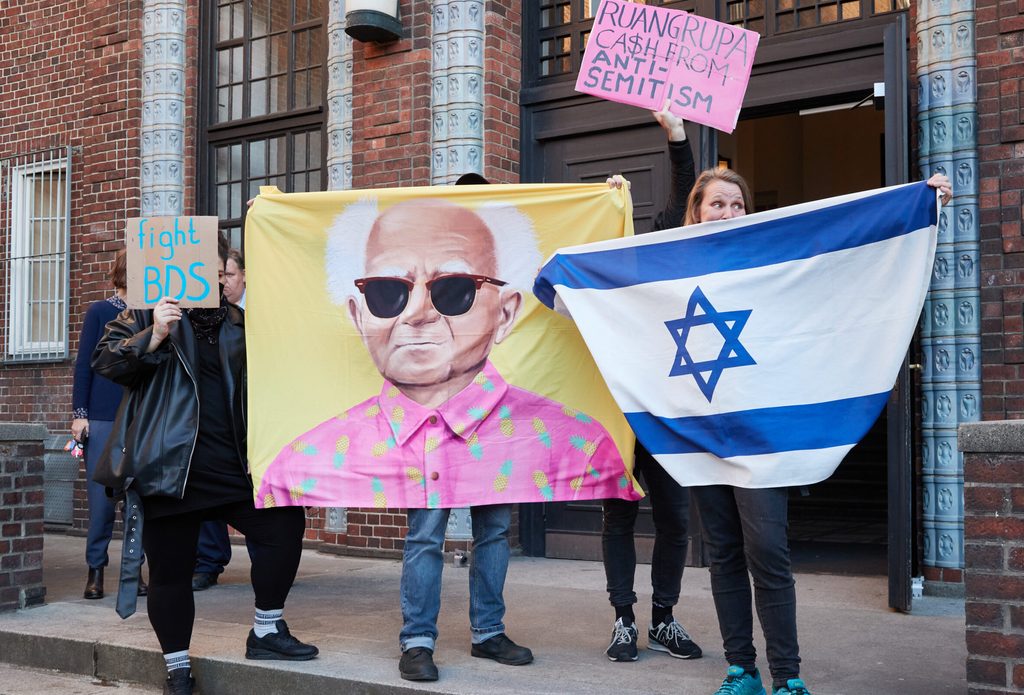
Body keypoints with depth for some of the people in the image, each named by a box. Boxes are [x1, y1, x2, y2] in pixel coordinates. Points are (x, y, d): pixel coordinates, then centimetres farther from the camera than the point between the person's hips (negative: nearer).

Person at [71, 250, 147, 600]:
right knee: (101, 494, -1)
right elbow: (84, 364, 1)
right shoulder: (99, 312, 2)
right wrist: (79, 413, -4)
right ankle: (95, 569, 11)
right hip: (102, 417, -2)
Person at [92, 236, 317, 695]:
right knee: (171, 570, 4)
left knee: (285, 521, -7)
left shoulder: (238, 324, 13)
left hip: (233, 467, 3)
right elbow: (105, 361, -7)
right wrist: (154, 335, -20)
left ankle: (267, 631, 10)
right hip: (168, 468, -3)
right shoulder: (145, 318, 4)